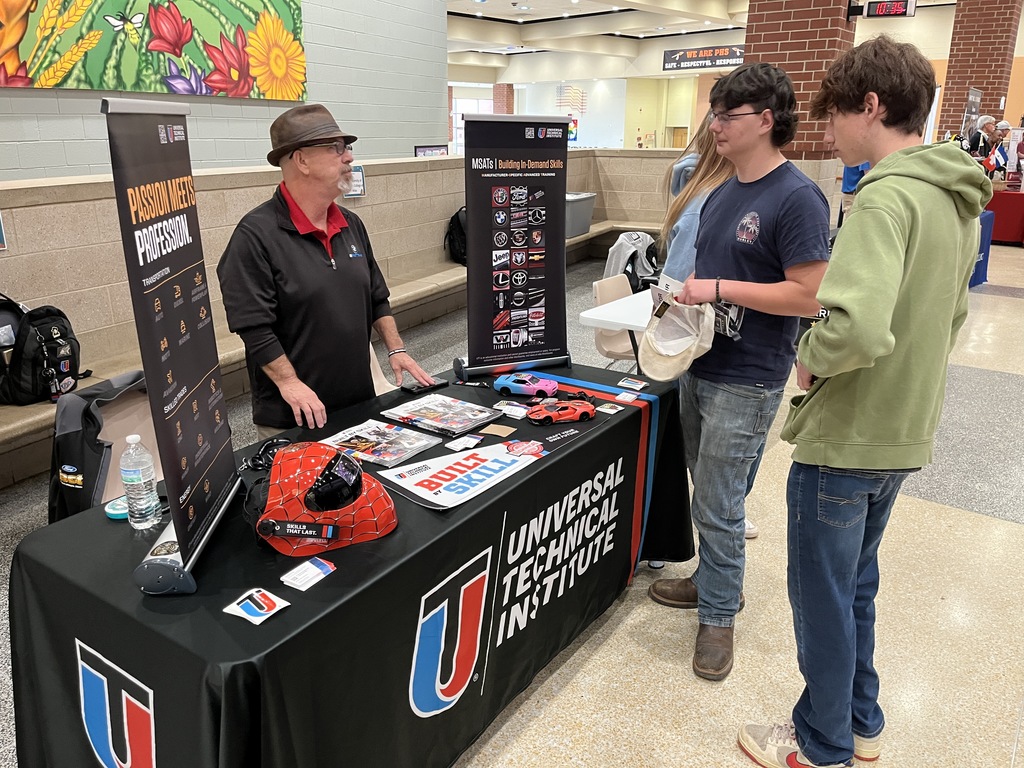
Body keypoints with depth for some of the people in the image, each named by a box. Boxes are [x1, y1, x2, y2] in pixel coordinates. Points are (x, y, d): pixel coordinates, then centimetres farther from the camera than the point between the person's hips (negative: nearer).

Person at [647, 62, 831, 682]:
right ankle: (718, 580, 39)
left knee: (718, 506, 0)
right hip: (701, 366, 9)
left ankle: (718, 615, 20)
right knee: (707, 490, 20)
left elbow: (809, 295, -21)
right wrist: (686, 290, 0)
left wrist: (720, 288, -21)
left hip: (747, 381, -9)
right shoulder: (724, 192, 11)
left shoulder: (797, 198, -16)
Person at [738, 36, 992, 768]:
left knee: (822, 598, 10)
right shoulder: (959, 200, 8)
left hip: (844, 437, -9)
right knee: (855, 586, 24)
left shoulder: (884, 197, -22)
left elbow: (856, 327, -36)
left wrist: (810, 360, -17)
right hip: (905, 433, 9)